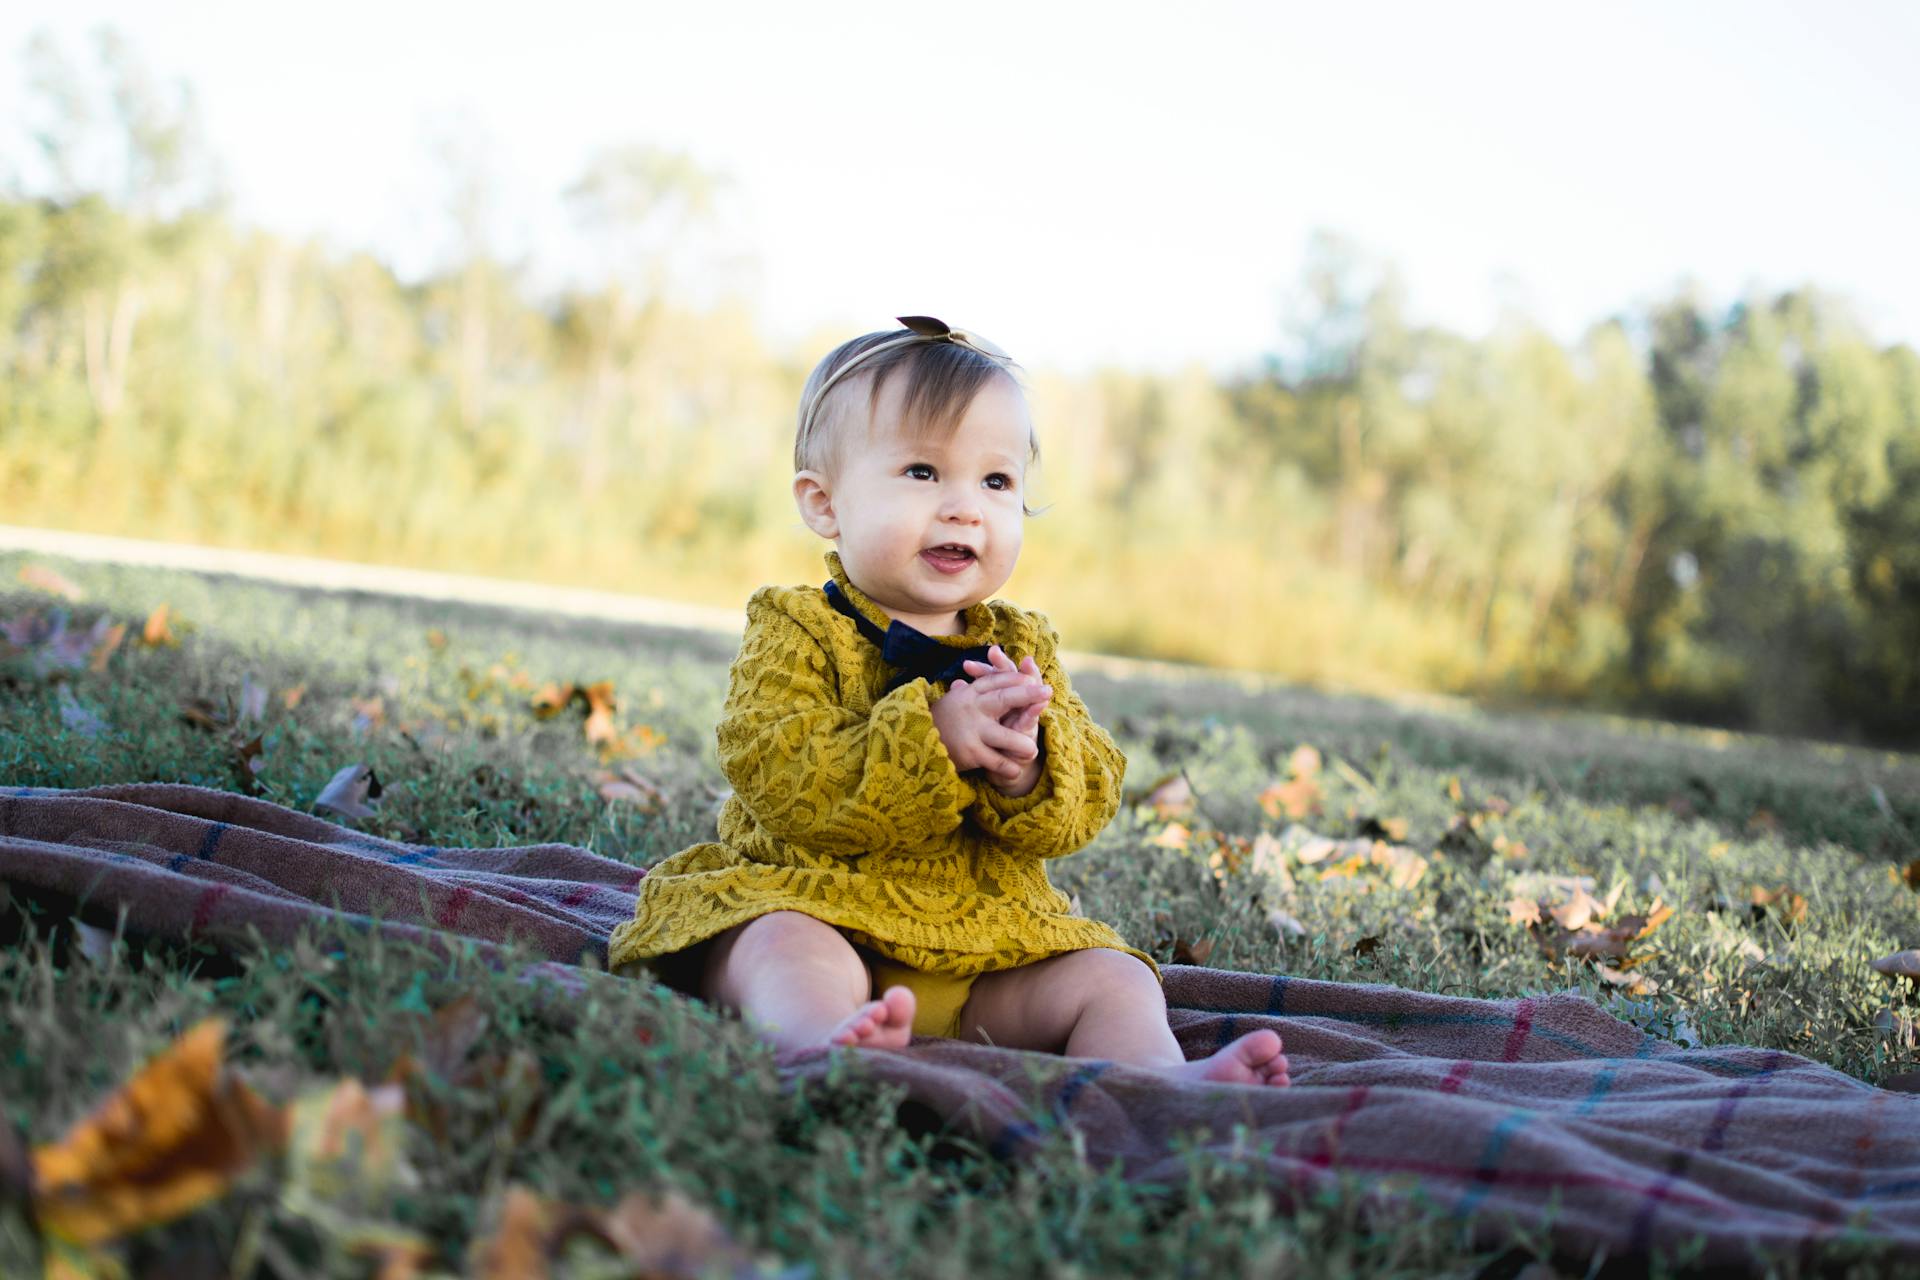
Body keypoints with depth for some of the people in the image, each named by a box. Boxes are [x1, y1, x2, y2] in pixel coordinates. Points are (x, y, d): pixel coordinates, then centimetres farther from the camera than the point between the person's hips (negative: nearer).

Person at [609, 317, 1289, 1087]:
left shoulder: (1023, 646, 13)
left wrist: (1027, 761, -20)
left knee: (1112, 979, -11)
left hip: (989, 936, 5)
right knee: (792, 949, -34)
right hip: (816, 903, -5)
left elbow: (1088, 800, 4)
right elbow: (779, 776, -17)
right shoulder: (795, 631, -1)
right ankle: (830, 1045, -61)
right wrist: (932, 736, -27)